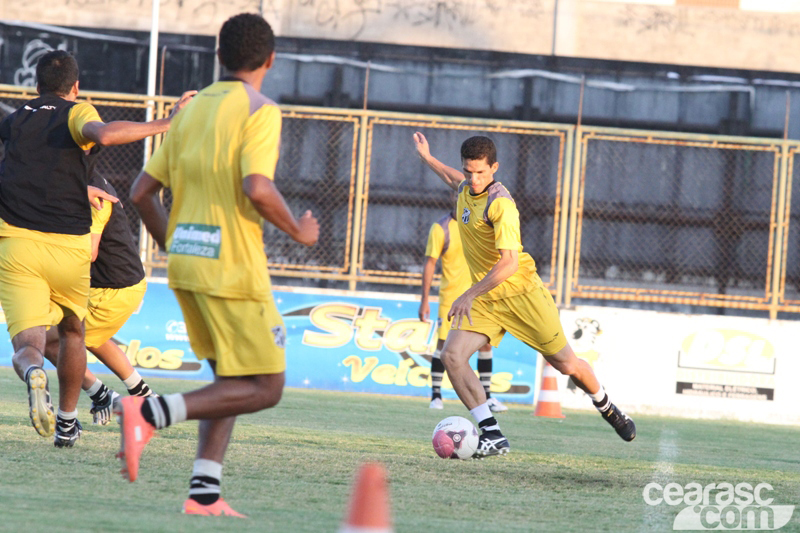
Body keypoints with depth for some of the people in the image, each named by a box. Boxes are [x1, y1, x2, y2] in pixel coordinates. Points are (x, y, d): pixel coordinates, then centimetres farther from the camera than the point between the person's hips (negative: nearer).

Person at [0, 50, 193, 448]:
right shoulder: (77, 113, 1)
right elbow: (104, 134, -22)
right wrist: (167, 124, -18)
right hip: (69, 247, -1)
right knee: (72, 331, 25)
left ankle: (33, 372, -40)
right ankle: (67, 423, 29)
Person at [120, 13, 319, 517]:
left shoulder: (193, 108, 14)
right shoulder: (260, 111, -8)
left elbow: (142, 191, 13)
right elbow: (257, 188, -23)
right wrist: (298, 231, -7)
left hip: (186, 263, 8)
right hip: (233, 267, -8)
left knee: (231, 383, 16)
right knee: (264, 388, -2)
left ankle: (204, 492, 4)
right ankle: (151, 412, -19)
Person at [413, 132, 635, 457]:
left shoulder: (500, 205, -22)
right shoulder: (466, 189, 2)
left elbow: (509, 263, -30)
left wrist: (470, 295, -35)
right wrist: (427, 158, 37)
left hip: (521, 293, -7)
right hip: (484, 300, 7)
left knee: (566, 365, 4)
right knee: (452, 355, -18)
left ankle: (607, 408, 36)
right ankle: (493, 437, -16)